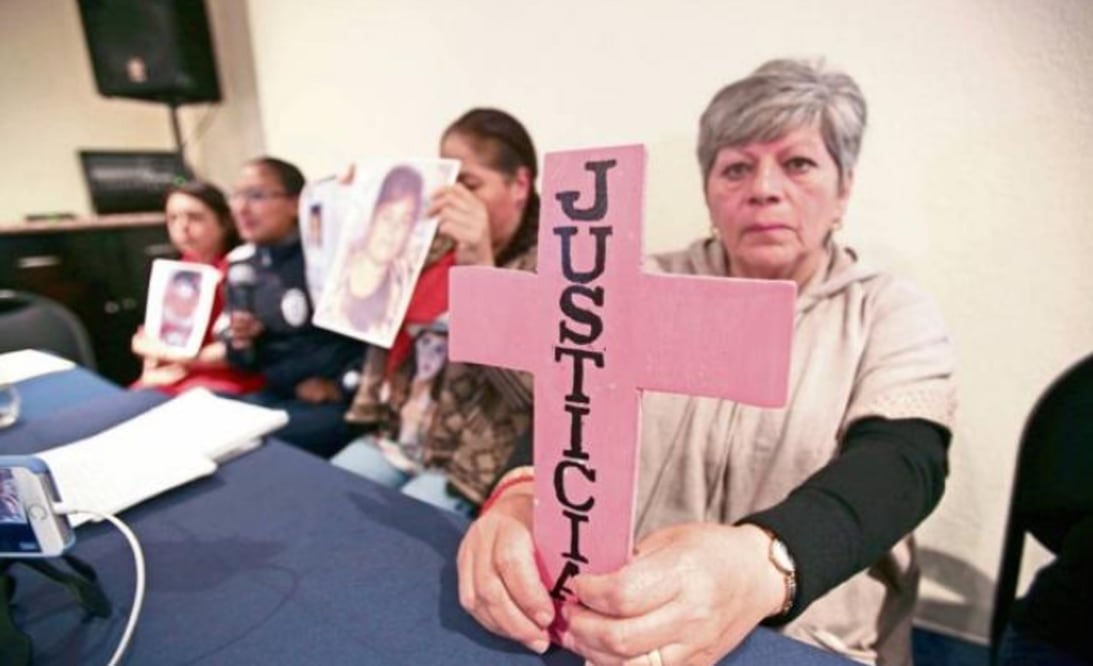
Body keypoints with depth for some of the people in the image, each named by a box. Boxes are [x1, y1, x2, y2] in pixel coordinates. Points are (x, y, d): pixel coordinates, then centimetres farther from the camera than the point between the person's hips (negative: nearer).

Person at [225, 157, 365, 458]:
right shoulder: (241, 264, 9)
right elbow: (243, 361, 17)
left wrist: (343, 386, -12)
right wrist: (240, 342, -5)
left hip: (343, 400, -6)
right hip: (277, 395, 7)